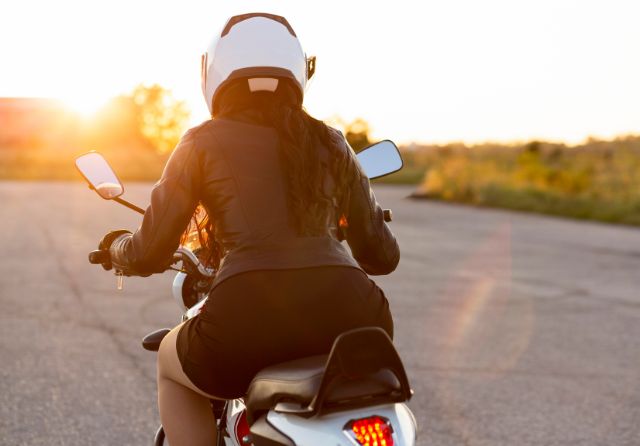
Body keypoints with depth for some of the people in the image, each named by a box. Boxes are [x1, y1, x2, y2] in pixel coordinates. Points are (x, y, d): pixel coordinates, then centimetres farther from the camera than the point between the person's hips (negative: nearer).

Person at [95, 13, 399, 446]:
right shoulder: (330, 143, 19)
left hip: (248, 317, -3)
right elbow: (382, 255, 23)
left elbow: (151, 254, 13)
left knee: (173, 363, 32)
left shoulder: (203, 143, 12)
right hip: (349, 312, 3)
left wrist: (117, 246, 37)